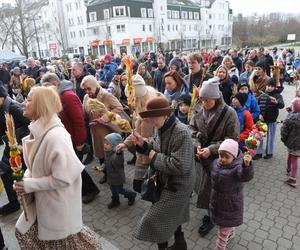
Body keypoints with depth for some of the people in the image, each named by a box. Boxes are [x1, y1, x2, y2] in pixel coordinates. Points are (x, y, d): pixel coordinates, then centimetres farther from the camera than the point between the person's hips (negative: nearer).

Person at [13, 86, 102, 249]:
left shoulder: (55, 136, -30)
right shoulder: (37, 130, -2)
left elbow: (63, 178, -28)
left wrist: (29, 185, -20)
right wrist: (25, 179, -8)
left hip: (58, 203, -8)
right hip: (41, 199, 8)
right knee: (24, 233, 24)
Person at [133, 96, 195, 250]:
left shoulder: (181, 133, -30)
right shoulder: (159, 128, -3)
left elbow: (180, 166, -34)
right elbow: (156, 150, 10)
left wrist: (156, 158, -24)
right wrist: (143, 144, -8)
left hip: (177, 186, -8)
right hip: (166, 181, 8)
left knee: (155, 220, 2)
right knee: (172, 216, 26)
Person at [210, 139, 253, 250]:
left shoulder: (237, 167, -28)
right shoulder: (216, 163, -7)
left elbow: (246, 176, -49)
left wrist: (247, 165, -67)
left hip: (231, 205, -7)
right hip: (217, 202, 7)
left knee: (223, 232, 8)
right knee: (228, 224, 34)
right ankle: (231, 233, 62)